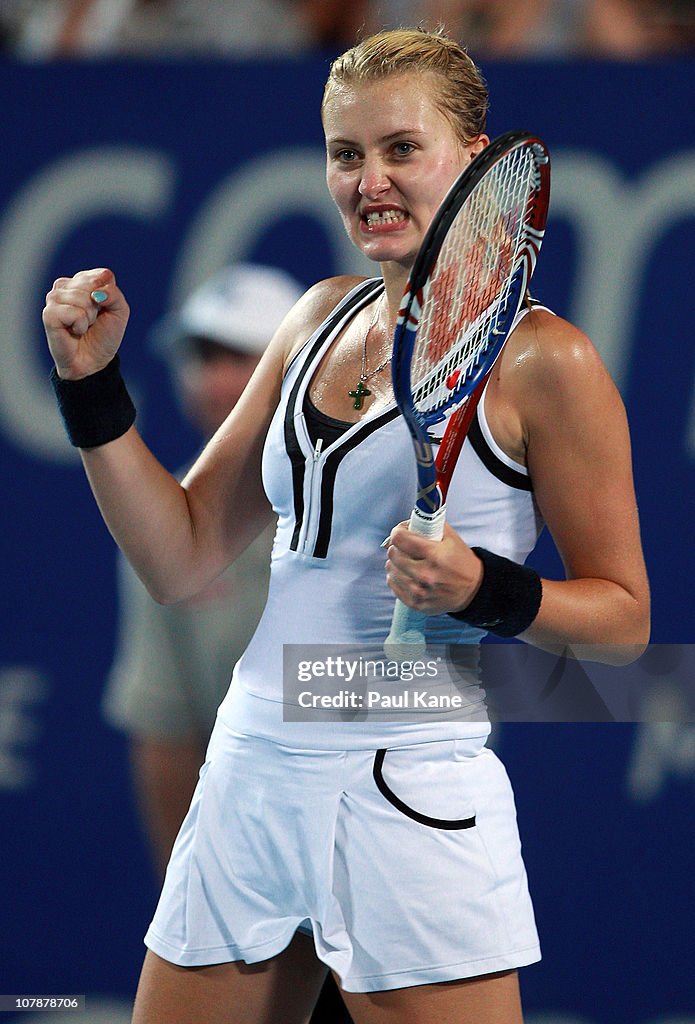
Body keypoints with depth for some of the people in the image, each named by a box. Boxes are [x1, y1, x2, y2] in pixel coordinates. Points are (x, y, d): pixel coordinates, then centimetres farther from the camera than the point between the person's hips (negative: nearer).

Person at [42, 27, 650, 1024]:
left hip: (408, 784, -6)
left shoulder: (537, 358, -6)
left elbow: (623, 616, -3)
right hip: (249, 774, 6)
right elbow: (182, 557, 14)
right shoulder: (323, 318, 13)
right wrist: (91, 383, 6)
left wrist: (484, 590, -20)